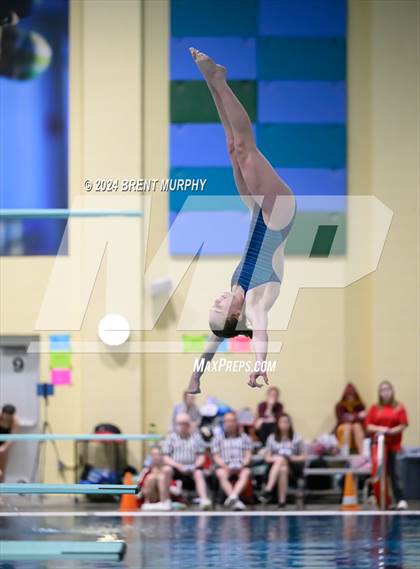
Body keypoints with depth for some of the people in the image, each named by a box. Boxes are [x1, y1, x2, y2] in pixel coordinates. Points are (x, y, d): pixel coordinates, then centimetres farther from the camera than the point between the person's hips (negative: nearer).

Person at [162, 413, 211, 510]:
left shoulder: (196, 437, 16)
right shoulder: (171, 437, 13)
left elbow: (201, 456, 12)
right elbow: (166, 458, 4)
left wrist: (195, 465, -10)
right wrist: (178, 466, -13)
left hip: (191, 468, 1)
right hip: (176, 468, -1)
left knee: (199, 473, -32)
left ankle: (204, 499, -51)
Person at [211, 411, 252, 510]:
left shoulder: (244, 438, 22)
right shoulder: (218, 439, 20)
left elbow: (248, 455, 12)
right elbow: (216, 457, 9)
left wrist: (242, 465, -9)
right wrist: (225, 466, -11)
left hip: (241, 466, 0)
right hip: (224, 466, 0)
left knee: (246, 473, -36)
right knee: (221, 474, -36)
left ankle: (233, 496, -58)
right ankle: (235, 501, -51)